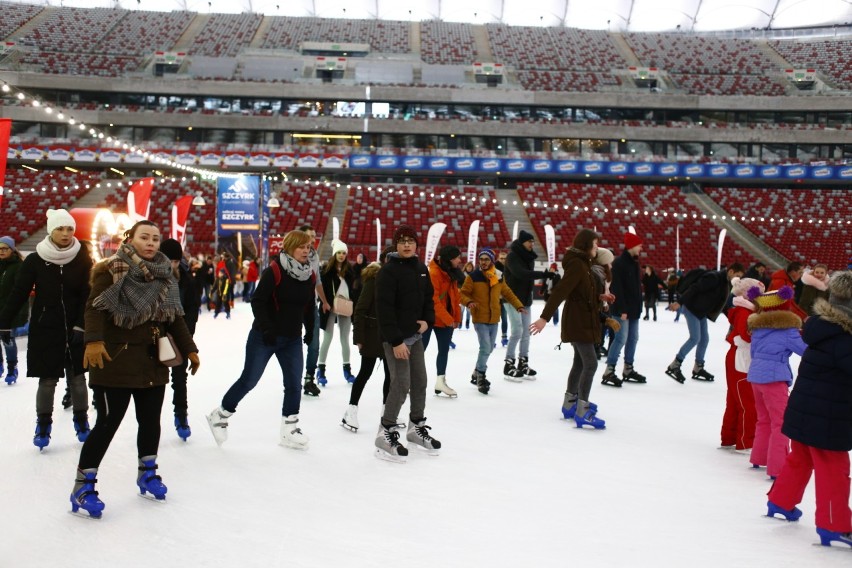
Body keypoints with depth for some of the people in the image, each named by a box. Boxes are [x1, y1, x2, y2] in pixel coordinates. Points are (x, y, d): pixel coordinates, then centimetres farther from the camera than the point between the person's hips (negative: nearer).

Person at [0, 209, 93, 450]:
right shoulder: (35, 260, -4)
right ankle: (43, 424, 20)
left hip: (75, 329, 1)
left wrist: (81, 326, -12)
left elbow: (88, 296, -5)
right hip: (45, 330, -1)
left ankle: (81, 420, 24)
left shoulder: (83, 260, -3)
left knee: (77, 377, 8)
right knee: (47, 379, 3)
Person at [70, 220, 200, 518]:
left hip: (153, 362, 6)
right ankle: (83, 486, 9)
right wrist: (93, 340, -33)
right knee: (108, 423, -4)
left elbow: (175, 317, 15)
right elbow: (96, 308, -17)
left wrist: (189, 349, 13)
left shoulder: (166, 275, 9)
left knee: (150, 420, 13)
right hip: (116, 360, -6)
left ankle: (147, 473, 33)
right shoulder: (111, 270, -8)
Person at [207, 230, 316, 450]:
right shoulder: (274, 270, -17)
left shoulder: (310, 275, 3)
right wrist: (267, 328, -21)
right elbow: (258, 301, -18)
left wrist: (310, 330, 11)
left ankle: (289, 430, 16)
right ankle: (220, 414, 23)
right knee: (248, 380, 2)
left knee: (294, 383, 4)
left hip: (293, 339, 6)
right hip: (265, 337, -6)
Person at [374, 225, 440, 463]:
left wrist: (427, 320, -1)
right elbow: (384, 308, -21)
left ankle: (417, 427, 32)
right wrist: (396, 341, -23)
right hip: (395, 338, -8)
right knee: (401, 384, -12)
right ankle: (386, 433, 3)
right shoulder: (389, 271, -16)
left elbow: (428, 297, 18)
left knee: (420, 381, 15)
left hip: (415, 335, 8)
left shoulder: (421, 269, 7)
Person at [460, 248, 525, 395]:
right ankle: (480, 377, 2)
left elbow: (508, 293, 16)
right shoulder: (473, 277, -7)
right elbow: (462, 294, -6)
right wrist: (469, 302, -26)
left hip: (494, 320, 6)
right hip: (480, 320, -6)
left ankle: (477, 374, 32)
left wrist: (519, 305, 6)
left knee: (489, 349, 14)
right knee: (486, 348, -14)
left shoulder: (498, 278, 7)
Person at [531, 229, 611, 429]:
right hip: (578, 322, -11)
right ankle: (582, 412, -10)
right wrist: (545, 317, -34)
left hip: (582, 321, 11)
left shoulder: (582, 263, 13)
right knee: (590, 363, -12)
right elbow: (560, 292, -28)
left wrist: (600, 297, 3)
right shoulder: (576, 264, -19)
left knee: (580, 362, 17)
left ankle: (570, 404, 27)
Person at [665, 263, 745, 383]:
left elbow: (721, 303, 16)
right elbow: (694, 289, -26)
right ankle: (674, 366, -5)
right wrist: (680, 303, -30)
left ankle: (698, 368, 21)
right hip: (692, 309, -9)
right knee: (695, 338, -12)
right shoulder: (713, 277, -22)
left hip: (701, 312, 9)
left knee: (704, 339, 10)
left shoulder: (725, 283, 8)